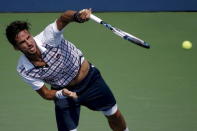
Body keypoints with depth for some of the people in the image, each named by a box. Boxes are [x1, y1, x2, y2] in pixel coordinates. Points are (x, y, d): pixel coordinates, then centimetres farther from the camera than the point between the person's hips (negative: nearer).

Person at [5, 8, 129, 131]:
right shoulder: (24, 70, -21)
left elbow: (63, 19, -47)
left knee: (114, 115, 14)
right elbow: (45, 93, -12)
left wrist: (77, 16, -70)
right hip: (63, 92, 0)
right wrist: (61, 94, -32)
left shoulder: (47, 37, -29)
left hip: (90, 79, 0)